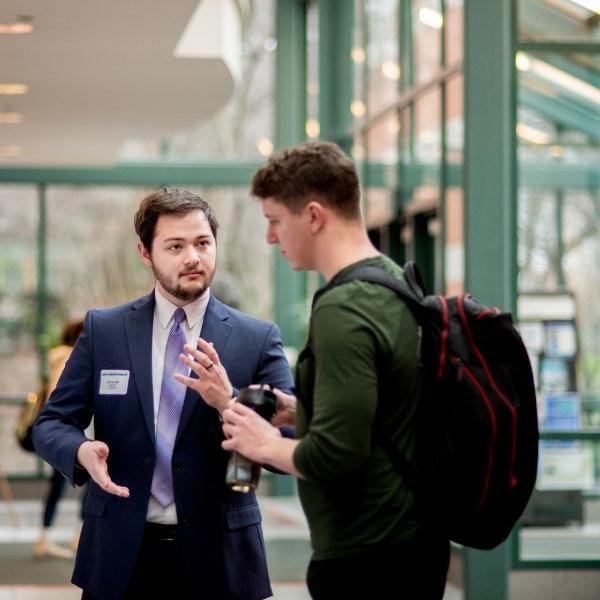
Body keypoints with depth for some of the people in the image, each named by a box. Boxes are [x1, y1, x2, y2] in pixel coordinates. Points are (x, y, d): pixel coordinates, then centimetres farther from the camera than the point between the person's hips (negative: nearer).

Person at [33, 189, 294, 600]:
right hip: (119, 556, 1)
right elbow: (52, 424, 4)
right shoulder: (103, 330, 3)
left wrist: (228, 403, -22)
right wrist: (82, 451, -18)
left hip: (217, 557, -1)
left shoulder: (258, 339, -1)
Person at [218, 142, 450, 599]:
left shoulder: (341, 312, -20)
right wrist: (299, 408, 13)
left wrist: (266, 444, -7)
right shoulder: (399, 285, 9)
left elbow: (335, 456, -24)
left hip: (366, 560, -9)